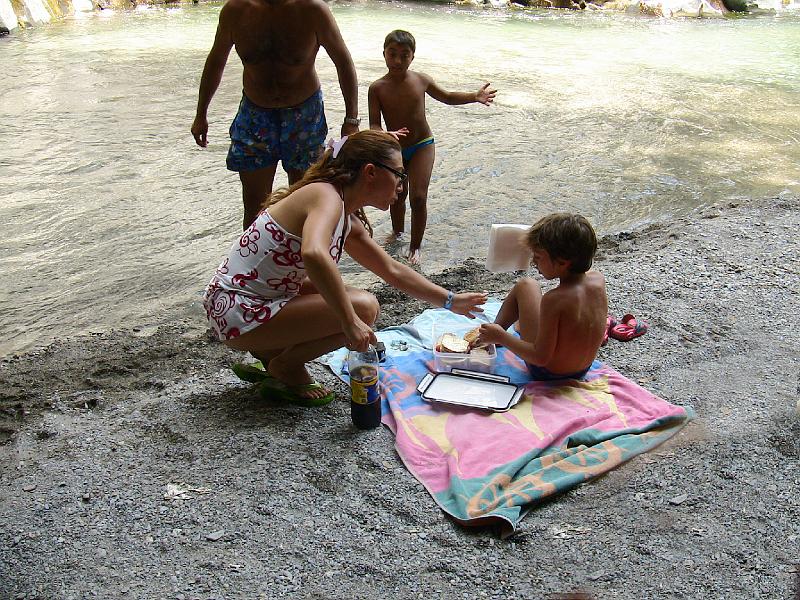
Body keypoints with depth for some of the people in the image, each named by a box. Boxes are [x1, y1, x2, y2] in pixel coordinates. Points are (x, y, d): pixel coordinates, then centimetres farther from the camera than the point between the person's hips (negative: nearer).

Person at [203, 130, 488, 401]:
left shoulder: (349, 221, 10)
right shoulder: (326, 196, -17)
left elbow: (392, 270, 21)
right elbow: (314, 254, -39)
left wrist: (451, 301, 23)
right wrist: (350, 322, -35)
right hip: (240, 313, -10)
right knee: (364, 307, -16)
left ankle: (270, 350, 14)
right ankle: (286, 365, 1)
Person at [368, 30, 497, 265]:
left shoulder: (420, 80, -6)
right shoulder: (377, 88, -12)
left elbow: (446, 97, 11)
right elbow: (374, 124, -13)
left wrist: (475, 96, -2)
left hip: (422, 146, -1)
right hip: (394, 149, 1)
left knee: (418, 197, -8)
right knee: (398, 195, 17)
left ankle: (415, 246, 8)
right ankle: (397, 232, 44)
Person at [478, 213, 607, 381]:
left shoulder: (553, 300, -35)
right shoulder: (598, 280, -15)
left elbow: (541, 357, -28)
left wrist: (501, 337, -19)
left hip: (547, 373, -6)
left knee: (525, 286, 4)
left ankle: (497, 334, 27)